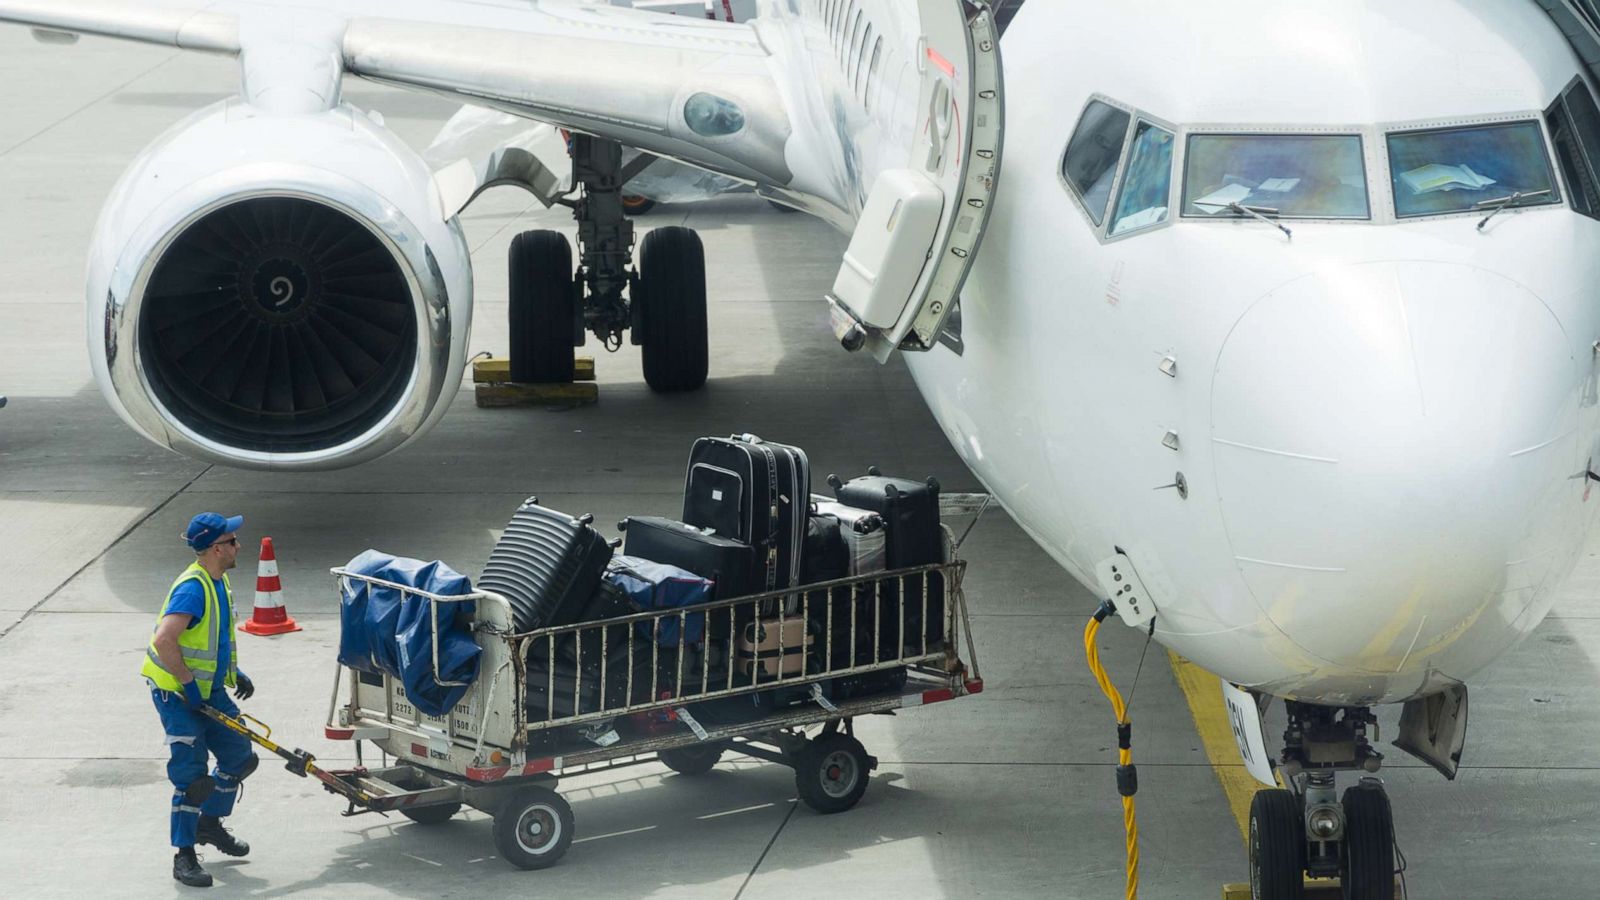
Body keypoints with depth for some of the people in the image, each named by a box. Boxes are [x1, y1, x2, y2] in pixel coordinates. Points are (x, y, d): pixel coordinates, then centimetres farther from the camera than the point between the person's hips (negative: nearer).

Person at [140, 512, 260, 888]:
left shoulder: (219, 582, 6)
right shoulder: (192, 589, -25)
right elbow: (164, 641, -35)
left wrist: (236, 673, 15)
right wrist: (188, 683, -26)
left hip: (209, 691, 9)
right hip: (176, 694, -9)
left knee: (239, 756, 13)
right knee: (191, 772, -8)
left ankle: (209, 824, 34)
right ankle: (184, 857, 0)